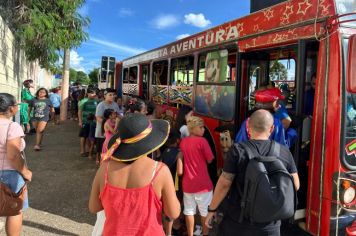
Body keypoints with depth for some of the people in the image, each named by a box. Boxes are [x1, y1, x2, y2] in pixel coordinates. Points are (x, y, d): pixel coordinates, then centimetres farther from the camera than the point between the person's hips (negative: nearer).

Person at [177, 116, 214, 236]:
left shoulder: (183, 142, 3)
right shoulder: (202, 141, -15)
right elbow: (210, 160, -8)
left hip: (187, 183, 5)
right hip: (203, 183, -5)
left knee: (189, 211, 16)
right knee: (205, 211, 12)